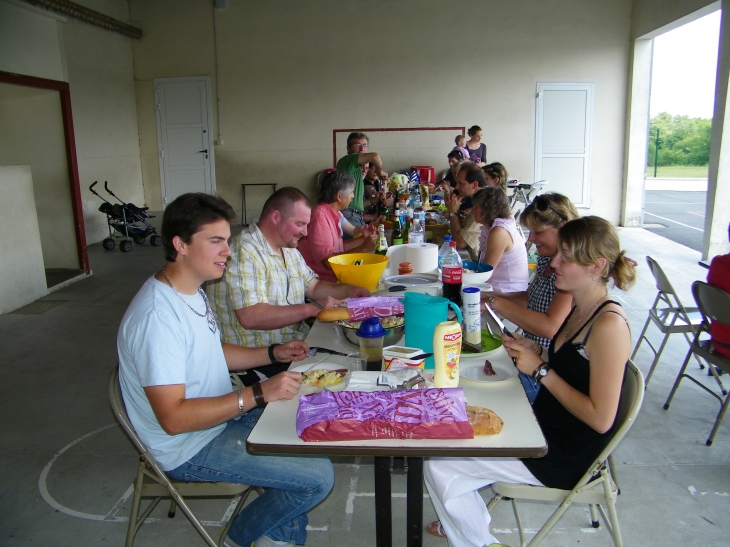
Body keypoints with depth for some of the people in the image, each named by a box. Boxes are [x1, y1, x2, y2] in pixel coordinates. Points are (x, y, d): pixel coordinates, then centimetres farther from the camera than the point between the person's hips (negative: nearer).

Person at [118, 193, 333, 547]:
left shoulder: (191, 291, 4)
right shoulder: (158, 316, -29)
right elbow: (173, 417, -30)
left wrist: (274, 354, 4)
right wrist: (258, 394, -31)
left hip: (219, 416, 10)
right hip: (190, 447, -10)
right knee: (318, 477, -12)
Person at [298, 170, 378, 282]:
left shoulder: (335, 214, 9)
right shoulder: (319, 216, -18)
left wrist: (363, 239, 4)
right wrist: (363, 249, -19)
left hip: (335, 276, 9)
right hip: (324, 281, -9)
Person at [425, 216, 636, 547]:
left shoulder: (609, 324, -24)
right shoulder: (579, 309, 3)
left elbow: (601, 418, -25)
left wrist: (541, 369, -21)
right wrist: (532, 353, -2)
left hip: (563, 457, -9)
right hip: (544, 428, 9)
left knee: (438, 464, -8)